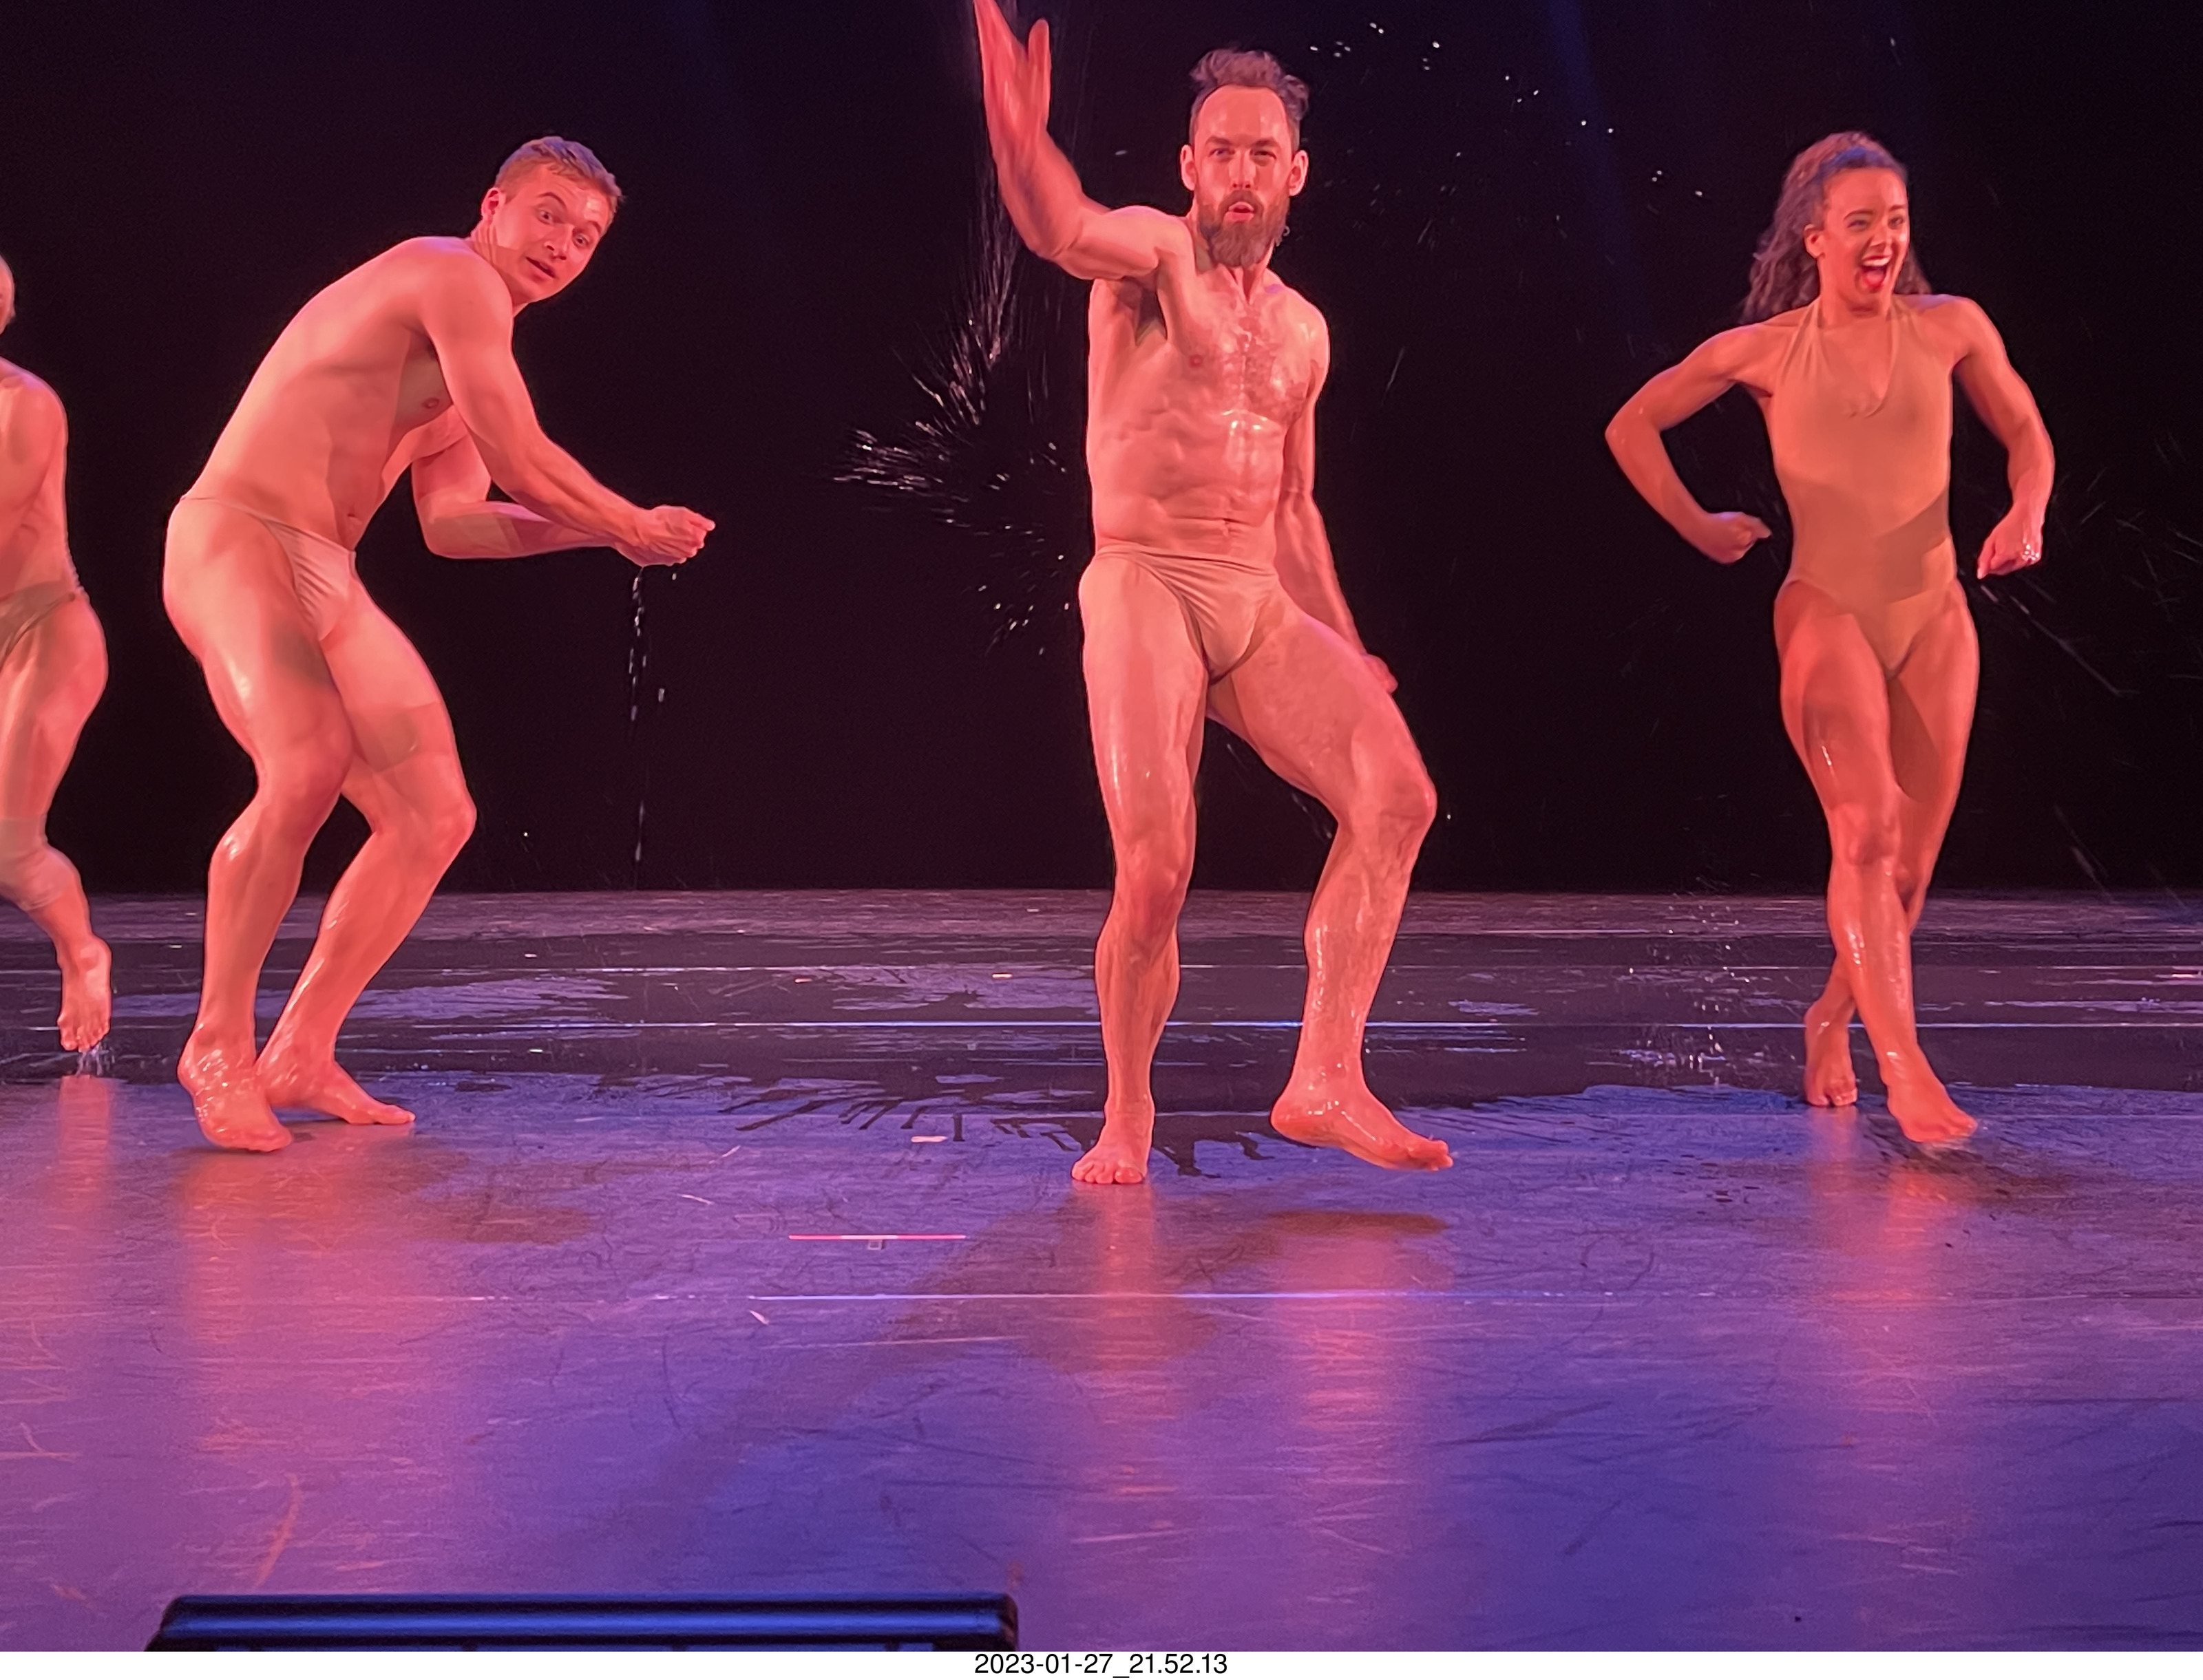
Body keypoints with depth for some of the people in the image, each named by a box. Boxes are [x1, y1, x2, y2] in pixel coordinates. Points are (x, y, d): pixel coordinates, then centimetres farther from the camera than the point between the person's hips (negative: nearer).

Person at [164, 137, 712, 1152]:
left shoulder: (471, 348, 24)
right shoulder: (456, 276, -7)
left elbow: (454, 523, 19)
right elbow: (518, 457, -12)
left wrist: (599, 530, 11)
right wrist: (631, 527, 1)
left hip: (326, 576, 10)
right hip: (235, 539, -10)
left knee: (435, 818, 4)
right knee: (309, 771, -32)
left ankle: (299, 1056, 10)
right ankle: (218, 1045, -17)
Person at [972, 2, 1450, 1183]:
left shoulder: (1302, 332, 20)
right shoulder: (1150, 253, 1)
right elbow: (1063, 232, -24)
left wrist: (1342, 652, 20)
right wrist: (1019, 137, -46)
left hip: (1262, 605, 6)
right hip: (1144, 590, -6)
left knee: (1396, 795, -13)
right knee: (1155, 874, -15)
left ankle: (1325, 1079, -10)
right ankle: (1127, 1112, 9)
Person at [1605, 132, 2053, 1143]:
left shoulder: (1950, 328, 5)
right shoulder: (1766, 350, 1)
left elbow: (2025, 436, 17)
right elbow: (1632, 427, 12)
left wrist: (2027, 513, -2)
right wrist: (1697, 528, 9)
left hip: (1935, 619, 3)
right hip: (1826, 612, -3)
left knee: (1910, 861, 7)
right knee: (1867, 829, -20)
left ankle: (1832, 1016, 31)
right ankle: (1903, 1065, -23)